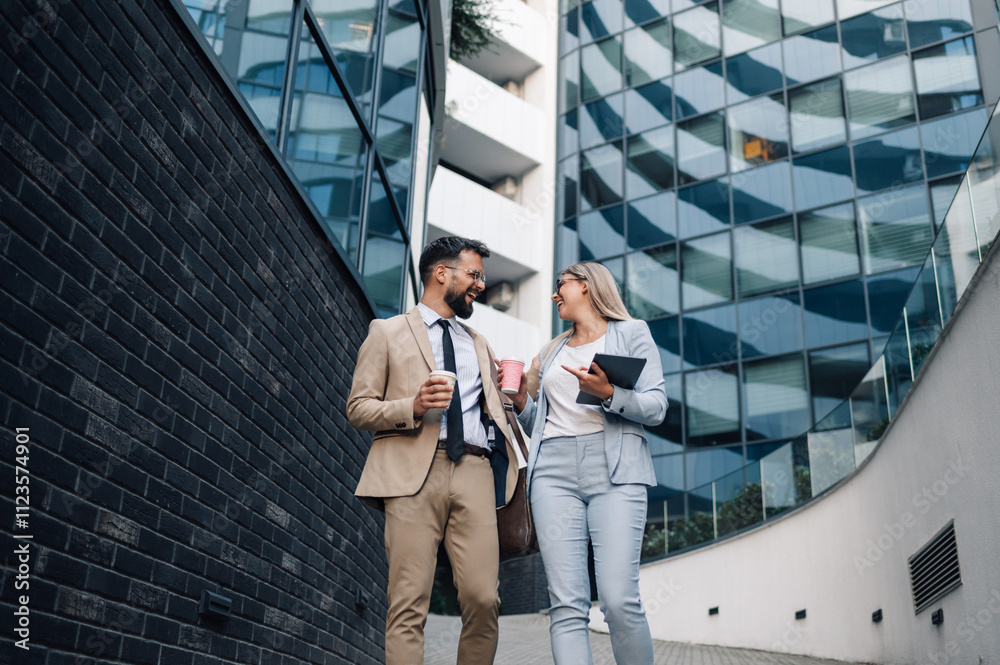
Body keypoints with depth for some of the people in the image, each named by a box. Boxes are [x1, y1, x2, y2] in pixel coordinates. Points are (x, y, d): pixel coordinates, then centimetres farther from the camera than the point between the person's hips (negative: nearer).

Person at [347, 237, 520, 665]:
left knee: (483, 600, -9)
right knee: (409, 605, -9)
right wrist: (413, 406, -10)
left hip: (474, 469, 4)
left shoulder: (478, 344, 30)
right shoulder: (388, 332, 14)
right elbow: (358, 408, 7)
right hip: (413, 471, -4)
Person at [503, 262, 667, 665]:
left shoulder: (631, 333, 14)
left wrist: (608, 393, -15)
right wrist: (521, 403, 10)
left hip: (614, 469, -4)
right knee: (566, 605, -9)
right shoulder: (552, 352, 28)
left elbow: (656, 407, 2)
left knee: (619, 599, -16)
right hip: (554, 469, 4)